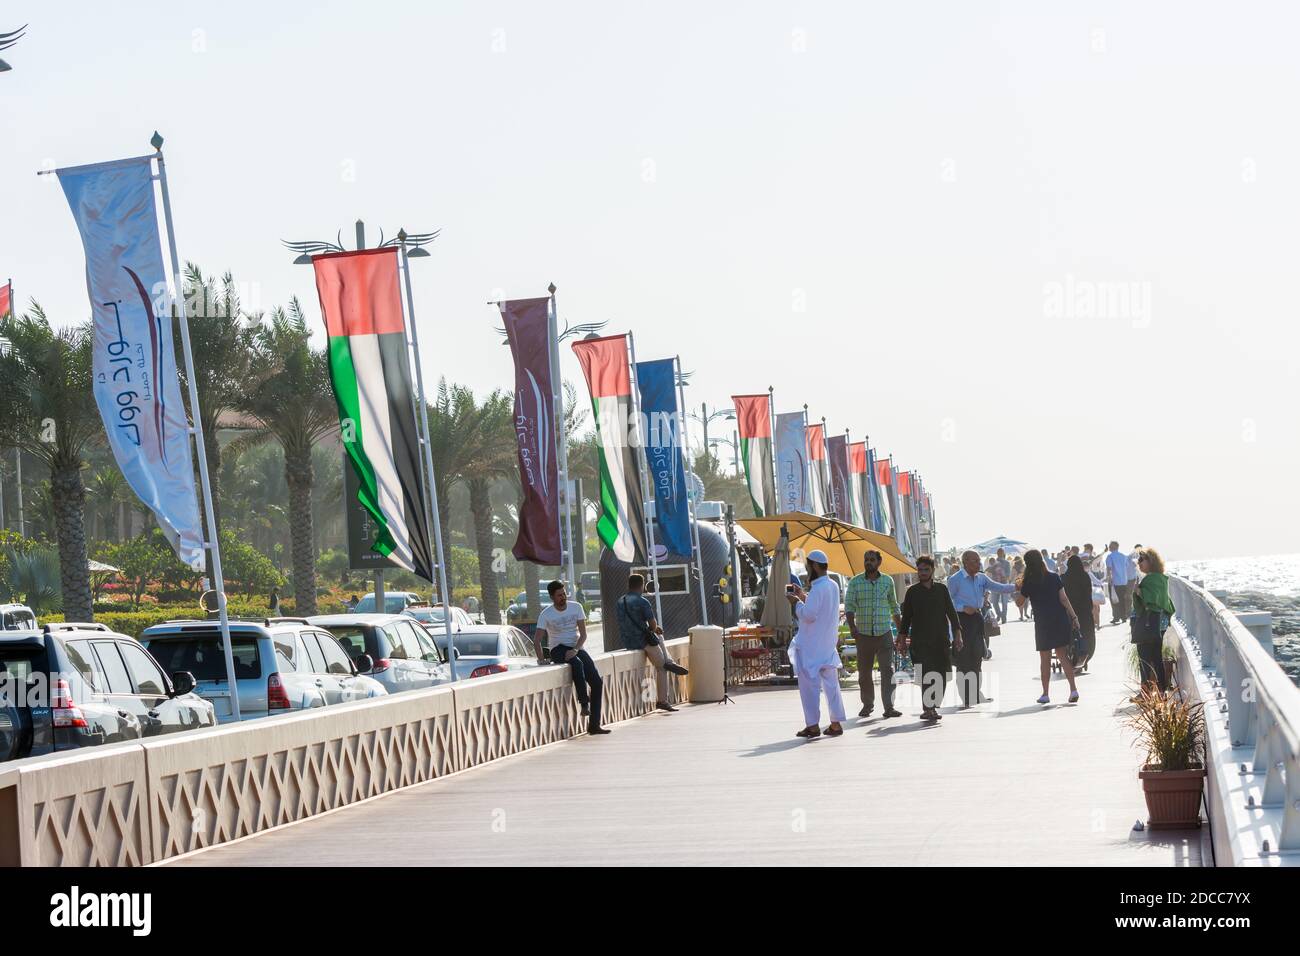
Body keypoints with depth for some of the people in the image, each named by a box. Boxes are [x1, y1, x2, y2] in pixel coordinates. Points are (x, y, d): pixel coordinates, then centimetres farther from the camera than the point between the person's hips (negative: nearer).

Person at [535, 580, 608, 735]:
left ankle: (594, 725, -11)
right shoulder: (546, 614, -5)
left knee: (597, 682, -14)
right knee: (577, 664, -39)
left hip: (576, 648, 3)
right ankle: (584, 703, -34)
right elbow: (537, 640, -9)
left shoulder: (576, 607, 1)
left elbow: (583, 634, -2)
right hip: (558, 650, -3)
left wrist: (575, 650, -19)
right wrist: (541, 658, -24)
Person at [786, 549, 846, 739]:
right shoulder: (833, 586, 11)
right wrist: (804, 597, 16)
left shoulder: (818, 589, -18)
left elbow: (808, 615, -21)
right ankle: (836, 723, 10)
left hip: (811, 646, -8)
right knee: (831, 684, 10)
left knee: (809, 684, -2)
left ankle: (813, 726, -2)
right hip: (829, 643, 8)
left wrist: (796, 602, -6)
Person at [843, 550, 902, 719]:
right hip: (863, 634, 0)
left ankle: (889, 707, -12)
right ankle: (867, 705, 21)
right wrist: (852, 626, -22)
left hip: (884, 633, 0)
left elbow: (894, 607, 17)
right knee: (864, 672, 6)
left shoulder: (887, 581, 7)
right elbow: (849, 607, -6)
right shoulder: (855, 583, 2)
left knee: (888, 670, -10)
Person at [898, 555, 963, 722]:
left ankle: (933, 708, 11)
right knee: (926, 675, -13)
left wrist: (957, 634, 3)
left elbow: (951, 613, 12)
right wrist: (902, 640, 5)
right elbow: (906, 617, 10)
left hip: (941, 640, 2)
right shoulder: (912, 592, 7)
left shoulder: (942, 589, 10)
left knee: (941, 676, 1)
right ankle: (928, 708, -15)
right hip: (920, 642, -2)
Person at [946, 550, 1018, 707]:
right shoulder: (955, 580, -10)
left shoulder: (981, 578, 9)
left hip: (978, 617, 7)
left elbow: (998, 588, 7)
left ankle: (976, 694, 23)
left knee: (978, 656, 13)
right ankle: (966, 698, -4)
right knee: (964, 658, -7)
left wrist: (1015, 587, -6)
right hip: (963, 618, -7)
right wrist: (963, 608, -21)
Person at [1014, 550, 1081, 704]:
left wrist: (1019, 588, 21)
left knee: (1045, 659, 6)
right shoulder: (1054, 578, 2)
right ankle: (1073, 690, -7)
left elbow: (1019, 602, 5)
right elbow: (1064, 599, -1)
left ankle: (1045, 694, 9)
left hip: (1043, 623, -2)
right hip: (1060, 620, 2)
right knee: (1063, 655, 5)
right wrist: (1074, 617, 2)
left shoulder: (1029, 583, -5)